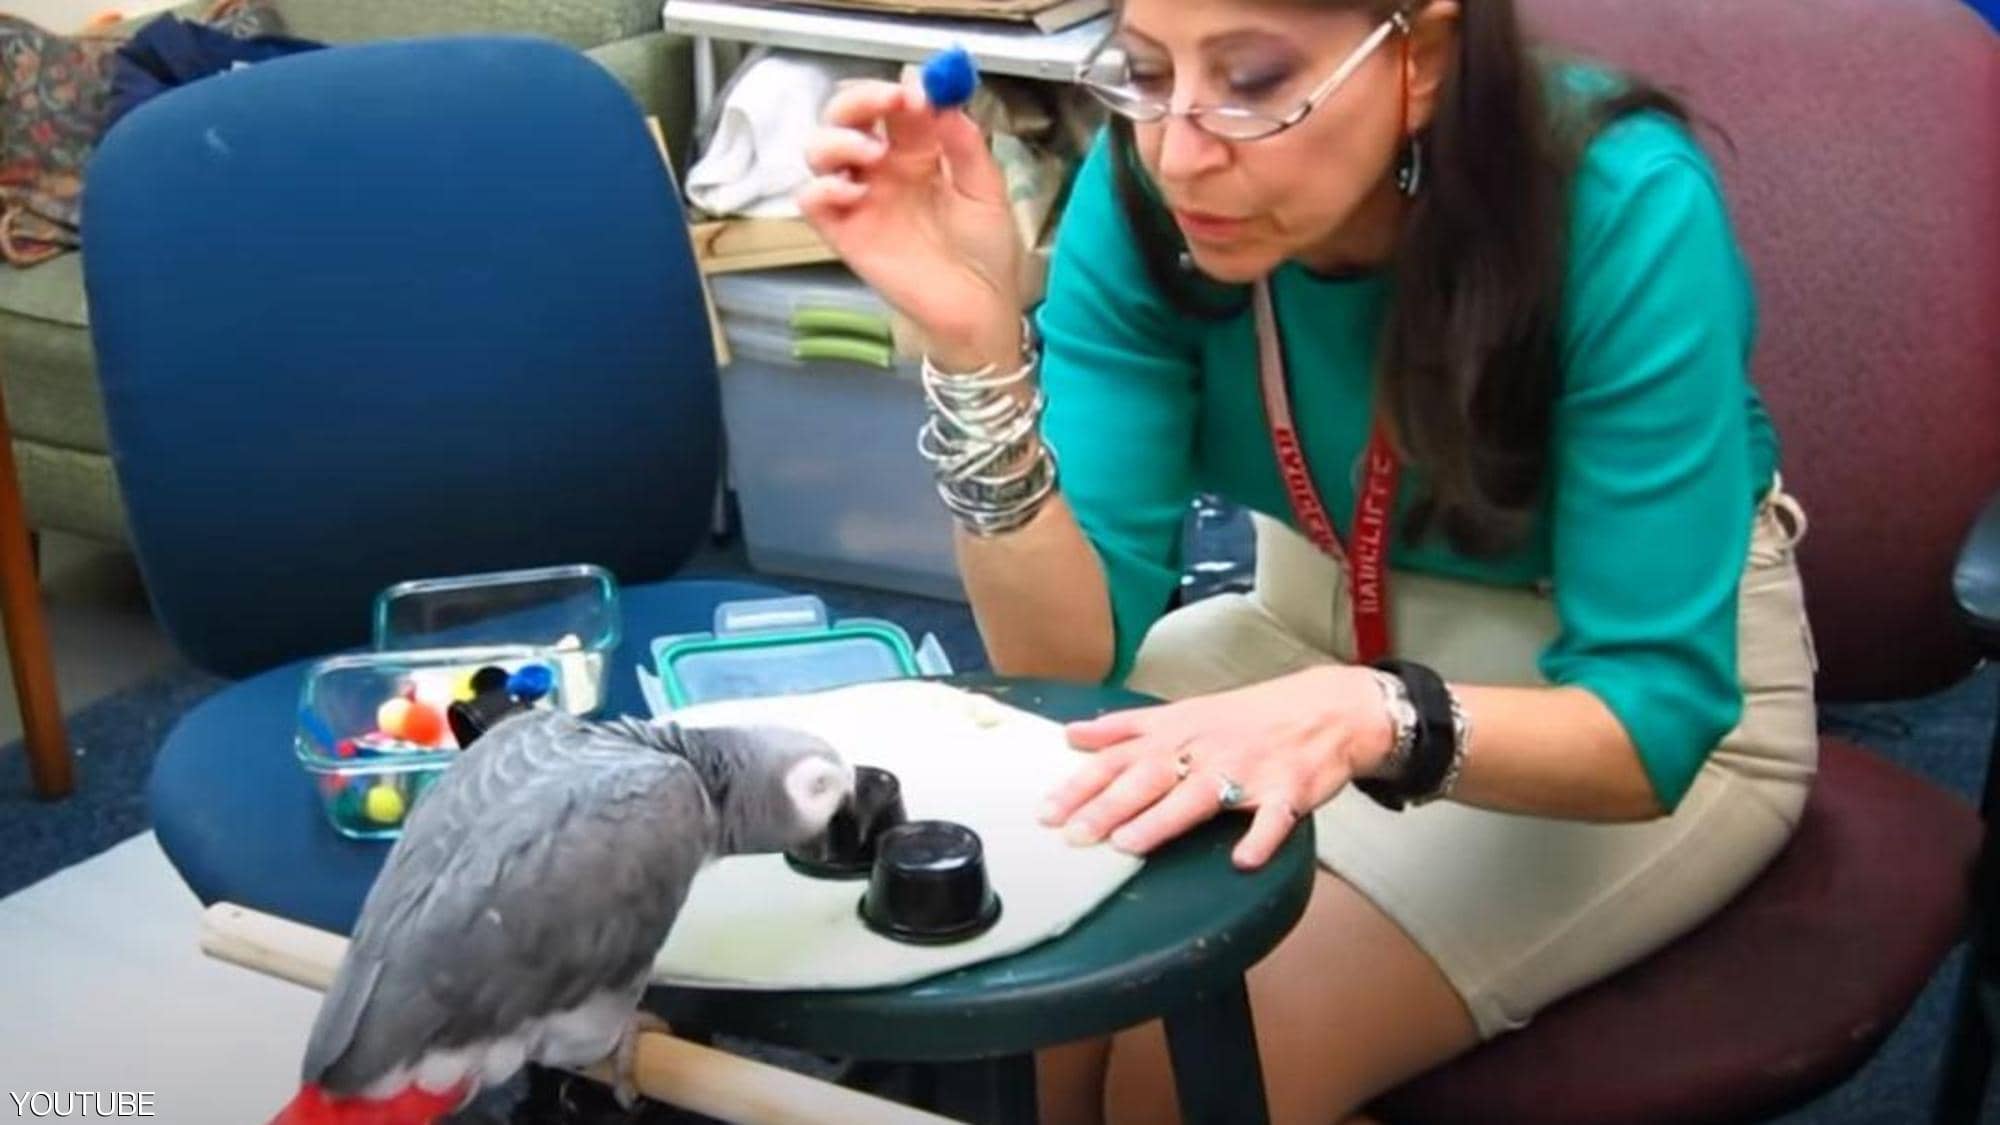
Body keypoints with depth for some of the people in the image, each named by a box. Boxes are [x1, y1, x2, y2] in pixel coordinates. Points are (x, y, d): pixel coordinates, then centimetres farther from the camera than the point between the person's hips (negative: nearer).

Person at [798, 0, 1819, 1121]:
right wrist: (975, 337, -34)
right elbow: (1068, 654, -19)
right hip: (1332, 633, 4)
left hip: (1650, 691, -3)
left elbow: (1650, 723, -28)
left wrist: (1376, 719, -47)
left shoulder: (1625, 210, -29)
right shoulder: (1146, 195, -18)